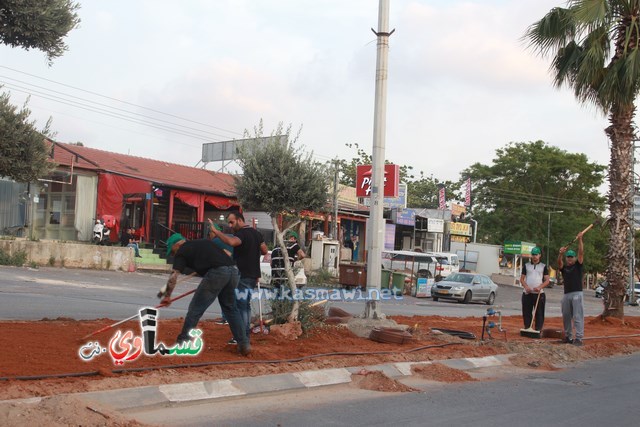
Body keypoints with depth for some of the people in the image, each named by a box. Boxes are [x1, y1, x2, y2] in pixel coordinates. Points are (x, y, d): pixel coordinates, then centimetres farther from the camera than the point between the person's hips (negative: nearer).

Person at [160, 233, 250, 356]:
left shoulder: (181, 252, 13)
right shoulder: (205, 241, 31)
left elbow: (173, 276, 6)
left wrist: (167, 296, 15)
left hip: (217, 273, -6)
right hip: (234, 270, 6)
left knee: (195, 309, 6)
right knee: (230, 308, 21)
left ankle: (183, 343, 10)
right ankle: (244, 344, 18)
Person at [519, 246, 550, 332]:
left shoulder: (543, 266, 8)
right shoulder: (526, 265, 13)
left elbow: (547, 281, 2)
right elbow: (522, 279, 9)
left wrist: (540, 287, -16)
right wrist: (526, 287, -11)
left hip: (539, 293, -2)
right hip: (527, 293, 2)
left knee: (539, 313, -2)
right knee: (526, 313, 2)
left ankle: (538, 330, 0)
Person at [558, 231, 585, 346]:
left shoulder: (578, 266, 8)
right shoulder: (564, 268, 16)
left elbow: (581, 253, -5)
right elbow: (559, 262, -5)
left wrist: (580, 240, -18)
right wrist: (560, 254, -27)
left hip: (577, 293, -5)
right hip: (566, 294, 5)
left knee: (578, 317, -10)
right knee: (566, 317, 9)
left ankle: (578, 338, -14)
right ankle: (568, 336, 19)